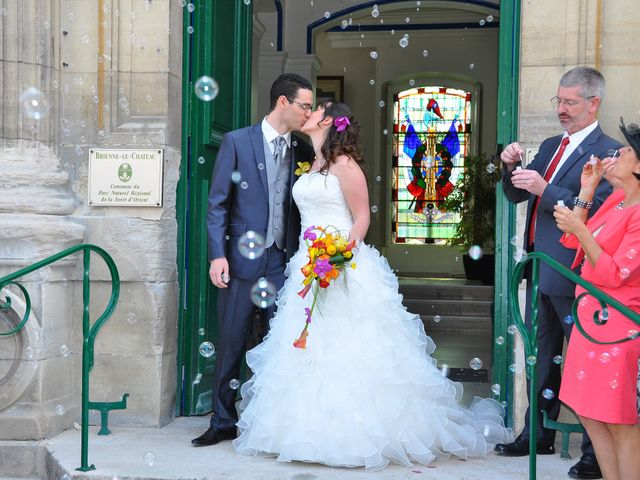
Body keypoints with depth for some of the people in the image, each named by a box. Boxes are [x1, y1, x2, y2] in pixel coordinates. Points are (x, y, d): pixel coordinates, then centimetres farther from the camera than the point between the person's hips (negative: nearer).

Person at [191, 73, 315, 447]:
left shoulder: (303, 150, 8)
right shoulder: (237, 142, -1)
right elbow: (218, 204, -2)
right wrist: (218, 255, -10)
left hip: (286, 263, 3)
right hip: (242, 261, -2)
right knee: (231, 345, 5)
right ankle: (224, 423, 18)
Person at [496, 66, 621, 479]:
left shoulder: (608, 151, -11)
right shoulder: (551, 147, 15)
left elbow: (596, 210, -21)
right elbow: (517, 194, 16)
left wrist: (545, 189, -26)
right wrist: (512, 168, -3)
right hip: (542, 270, 8)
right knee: (541, 357, 17)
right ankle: (539, 436, 31)